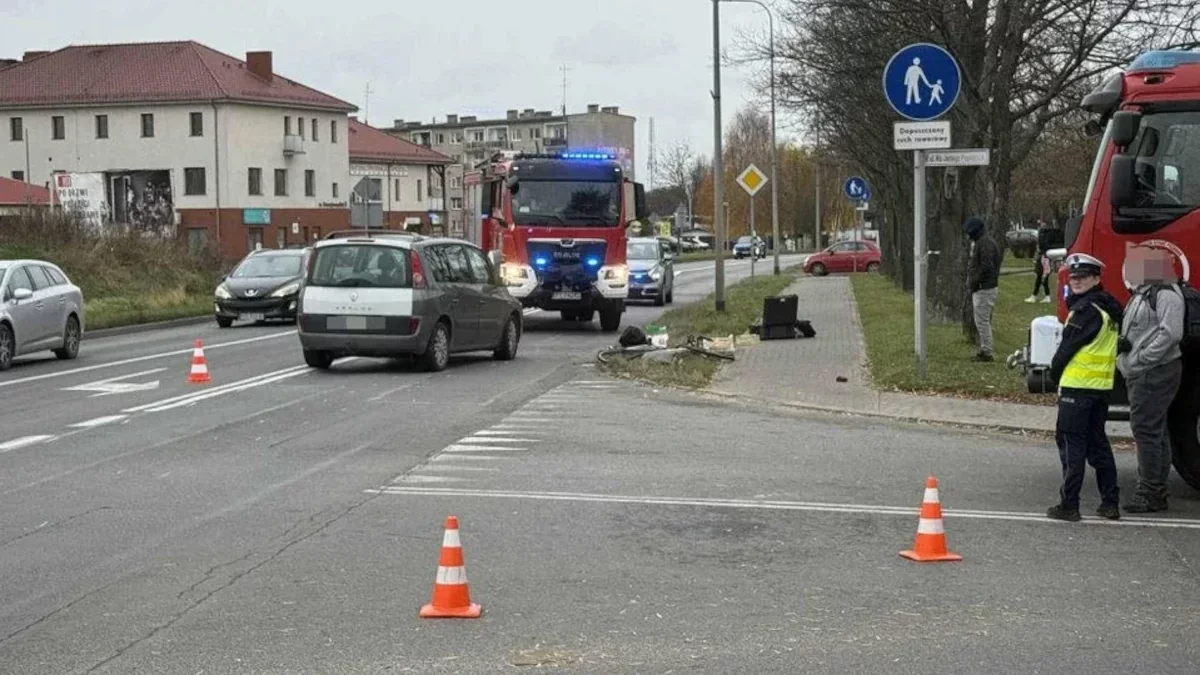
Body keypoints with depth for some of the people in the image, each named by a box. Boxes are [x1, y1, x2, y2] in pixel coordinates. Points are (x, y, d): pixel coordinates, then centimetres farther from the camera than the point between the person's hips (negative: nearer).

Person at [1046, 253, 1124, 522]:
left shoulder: (1086, 309, -15)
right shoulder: (1110, 308, 13)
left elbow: (1067, 348, -14)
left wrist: (1055, 373, 4)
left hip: (1077, 386, -9)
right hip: (1103, 386, 9)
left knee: (1071, 442, -4)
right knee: (1098, 442, 14)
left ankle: (1069, 505, -4)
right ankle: (1110, 503, 15)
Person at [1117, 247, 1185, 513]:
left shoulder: (1167, 295, -14)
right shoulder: (1142, 293, 18)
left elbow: (1170, 333, -24)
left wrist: (1141, 360, -22)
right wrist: (1123, 344, 3)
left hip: (1157, 372, -11)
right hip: (1141, 374, 11)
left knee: (1146, 430, -10)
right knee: (1154, 431, 14)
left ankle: (1151, 494, -7)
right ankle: (1155, 492, 20)